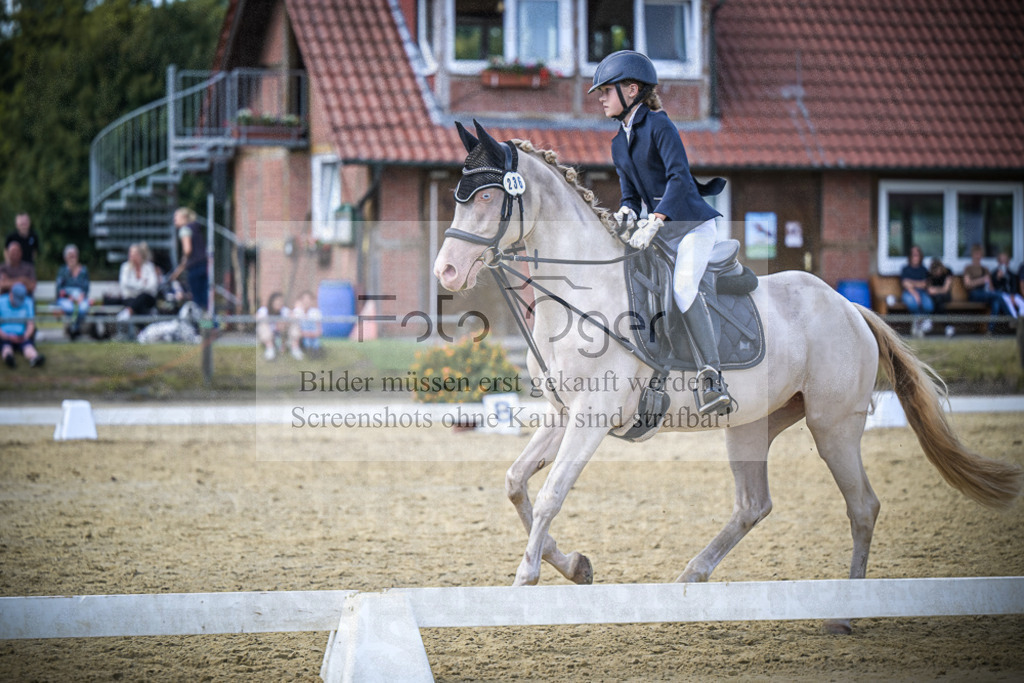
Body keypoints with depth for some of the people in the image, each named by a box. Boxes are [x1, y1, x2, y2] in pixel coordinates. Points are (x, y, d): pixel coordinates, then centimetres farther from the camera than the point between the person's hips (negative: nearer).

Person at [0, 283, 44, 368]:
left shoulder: (28, 303, 6)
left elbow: (31, 324, 5)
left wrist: (25, 337, -15)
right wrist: (8, 336, -22)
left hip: (21, 338, 2)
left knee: (27, 345, -32)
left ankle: (35, 358, -65)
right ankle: (8, 357, -71)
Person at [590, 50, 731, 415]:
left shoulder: (659, 125, -10)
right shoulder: (618, 144, 14)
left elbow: (679, 176, -21)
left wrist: (654, 221, -31)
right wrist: (627, 211, -9)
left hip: (692, 224, -9)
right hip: (655, 228, 9)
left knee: (683, 287, -28)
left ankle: (711, 379, -30)